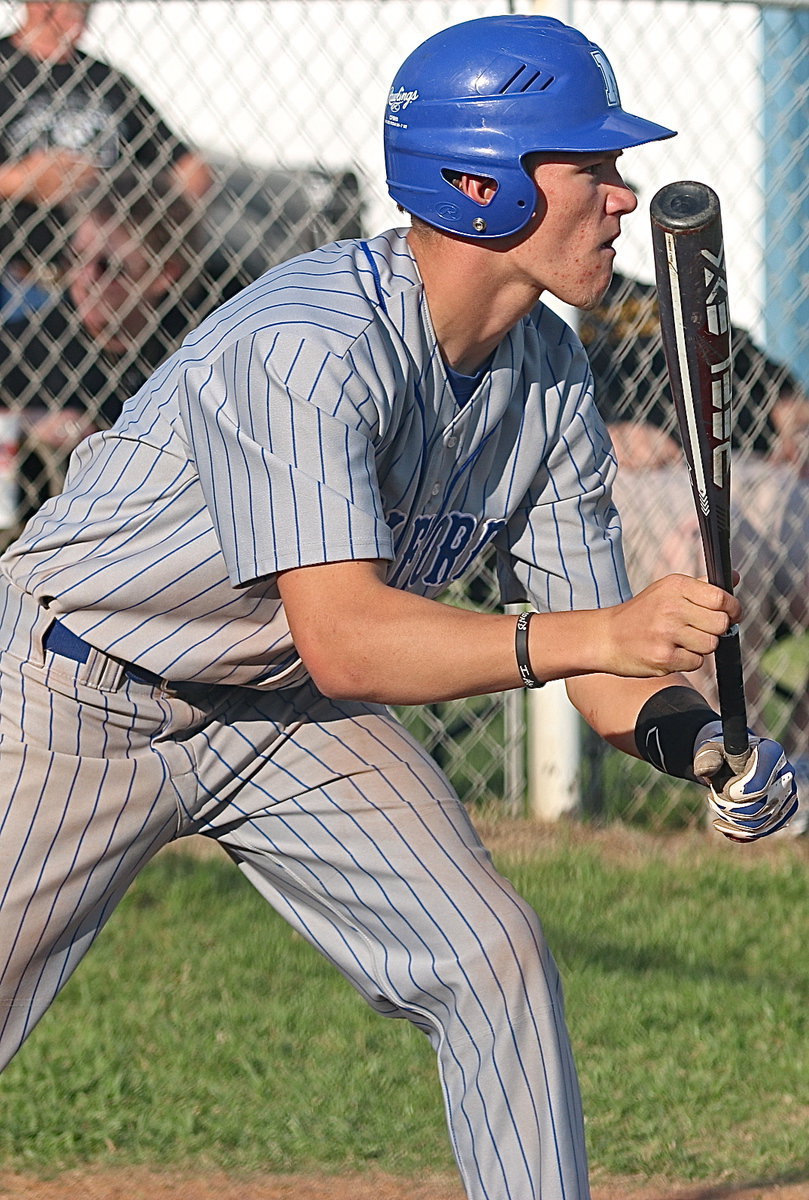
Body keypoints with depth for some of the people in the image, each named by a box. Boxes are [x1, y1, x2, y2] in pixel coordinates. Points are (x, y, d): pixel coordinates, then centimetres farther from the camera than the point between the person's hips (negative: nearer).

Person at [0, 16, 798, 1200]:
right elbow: (344, 641, -41)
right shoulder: (314, 344, -32)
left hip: (286, 715, 7)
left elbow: (599, 665, -5)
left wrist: (703, 745, -26)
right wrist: (597, 634, -50)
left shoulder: (550, 376, -8)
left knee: (494, 960, -7)